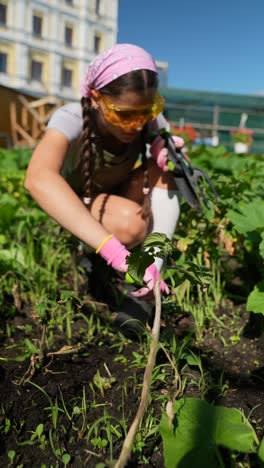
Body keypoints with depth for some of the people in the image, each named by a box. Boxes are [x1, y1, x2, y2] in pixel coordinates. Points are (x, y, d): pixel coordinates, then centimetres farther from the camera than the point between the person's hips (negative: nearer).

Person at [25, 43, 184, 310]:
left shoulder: (150, 119, -21)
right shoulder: (71, 119, -34)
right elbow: (39, 178, -53)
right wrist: (116, 252, -63)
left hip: (113, 202, 4)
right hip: (70, 209, -4)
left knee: (162, 168, -24)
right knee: (130, 223, -35)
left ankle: (152, 266, -13)